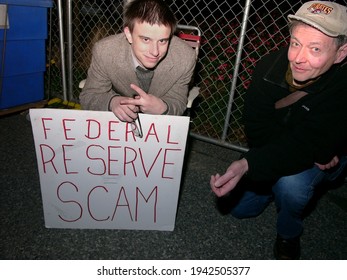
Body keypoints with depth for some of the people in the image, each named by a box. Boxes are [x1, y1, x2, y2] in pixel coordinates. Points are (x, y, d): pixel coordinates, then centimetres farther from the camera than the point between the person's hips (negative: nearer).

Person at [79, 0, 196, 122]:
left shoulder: (185, 57, -23)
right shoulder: (103, 51, -23)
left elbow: (178, 104, -12)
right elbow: (88, 97, -13)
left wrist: (161, 108, -37)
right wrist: (112, 102, -36)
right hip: (117, 120, 0)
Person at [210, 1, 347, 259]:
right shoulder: (270, 66, -22)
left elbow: (304, 146, -39)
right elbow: (257, 129, -19)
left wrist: (247, 165, -54)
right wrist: (310, 153, -30)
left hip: (325, 159, -3)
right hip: (275, 150, 3)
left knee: (290, 182, -36)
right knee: (239, 207, 2)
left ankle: (289, 234, -1)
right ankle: (277, 188, 31)